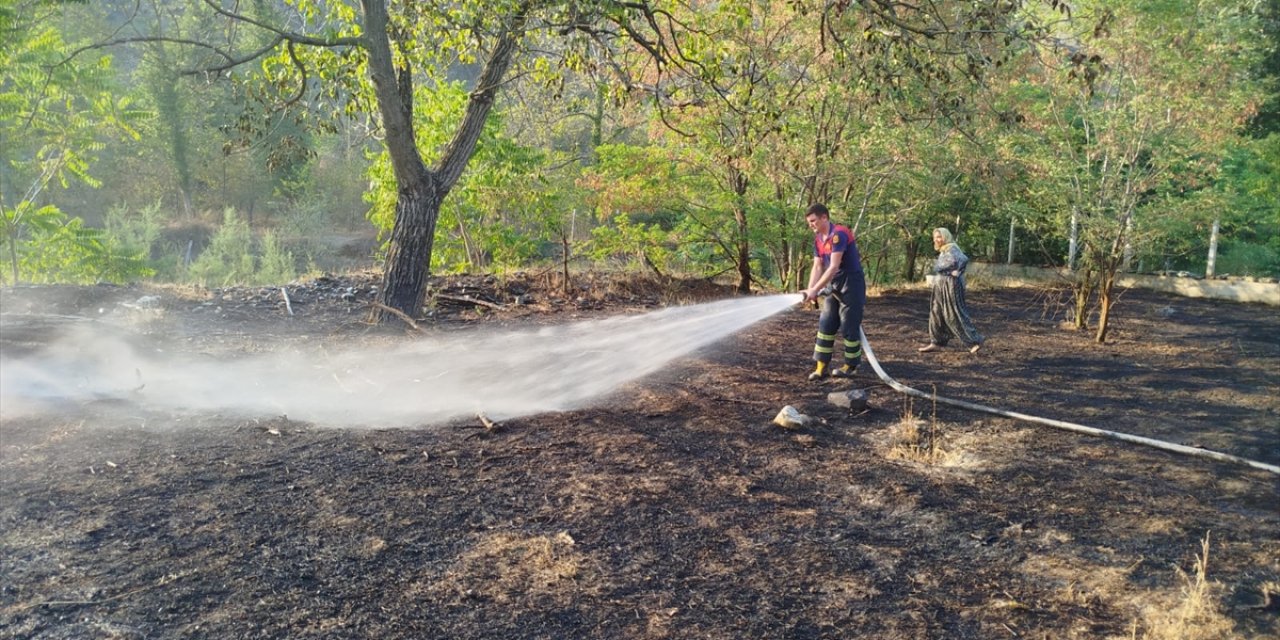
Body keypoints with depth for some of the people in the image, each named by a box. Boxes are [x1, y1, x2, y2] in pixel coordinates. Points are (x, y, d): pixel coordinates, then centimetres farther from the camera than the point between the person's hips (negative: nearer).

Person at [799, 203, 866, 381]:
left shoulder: (838, 234, -21)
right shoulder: (818, 240, 6)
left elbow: (833, 267, -26)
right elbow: (817, 267, 4)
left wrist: (815, 290, -26)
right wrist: (809, 290, -10)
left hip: (851, 284, -9)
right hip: (833, 285, 9)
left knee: (848, 327, -1)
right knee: (825, 325, 6)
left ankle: (850, 366, 13)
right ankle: (822, 366, 10)